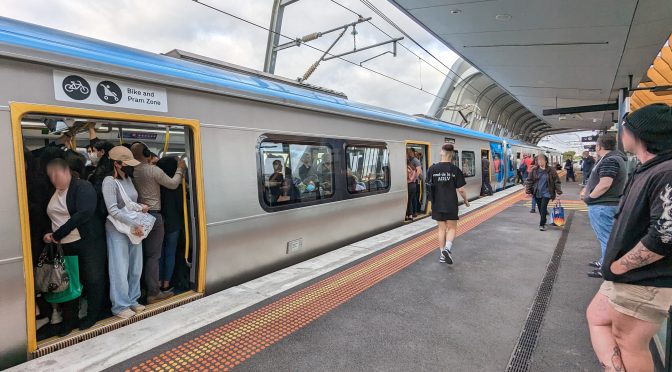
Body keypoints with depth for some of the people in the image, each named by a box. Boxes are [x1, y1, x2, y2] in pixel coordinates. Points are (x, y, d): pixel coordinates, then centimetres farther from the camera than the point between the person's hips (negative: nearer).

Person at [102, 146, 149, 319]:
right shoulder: (109, 181, -12)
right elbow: (113, 210, -17)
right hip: (118, 231, -7)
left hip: (135, 229, 7)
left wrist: (141, 207, -2)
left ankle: (132, 300, 27)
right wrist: (133, 225, -19)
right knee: (120, 269, 2)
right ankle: (120, 306, 17)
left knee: (136, 268, 12)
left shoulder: (128, 179, 9)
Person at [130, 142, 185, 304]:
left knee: (144, 253, 16)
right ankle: (153, 293, 3)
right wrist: (180, 169, 7)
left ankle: (149, 283, 29)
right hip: (153, 215, -6)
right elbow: (173, 184, -7)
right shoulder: (153, 170, -13)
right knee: (153, 255, -2)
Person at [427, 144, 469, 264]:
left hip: (437, 204, 2)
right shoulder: (455, 169, -9)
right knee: (452, 228, 13)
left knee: (442, 228, 15)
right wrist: (466, 200, 10)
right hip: (451, 204, -2)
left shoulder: (433, 168, -4)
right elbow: (461, 189, -8)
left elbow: (429, 186, 3)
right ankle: (447, 248, -10)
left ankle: (442, 254, 19)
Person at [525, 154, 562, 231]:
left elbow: (556, 181, -1)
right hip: (537, 193, 3)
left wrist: (558, 192, -5)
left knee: (543, 208, -12)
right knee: (540, 209, 12)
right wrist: (528, 191, -2)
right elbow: (529, 181, 3)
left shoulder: (551, 170, -5)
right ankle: (543, 220, 34)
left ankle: (542, 224, -6)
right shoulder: (534, 170, -1)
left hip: (546, 193, -3)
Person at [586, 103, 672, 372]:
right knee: (596, 317, 18)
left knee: (628, 341, 6)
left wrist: (618, 266, -17)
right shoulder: (647, 171, 9)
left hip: (645, 283, -10)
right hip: (629, 276, 10)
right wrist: (615, 265, 9)